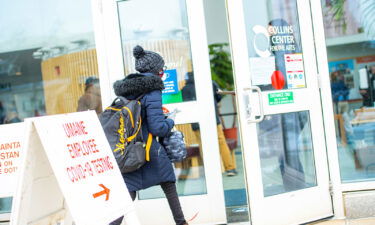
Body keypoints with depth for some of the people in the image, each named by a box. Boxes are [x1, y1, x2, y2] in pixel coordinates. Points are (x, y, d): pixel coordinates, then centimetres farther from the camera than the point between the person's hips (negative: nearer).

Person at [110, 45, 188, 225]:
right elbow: (157, 128, -16)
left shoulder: (126, 89, 10)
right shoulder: (152, 91, -12)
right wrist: (170, 122, 4)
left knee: (128, 192, 5)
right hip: (148, 150, -5)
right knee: (168, 185, 16)